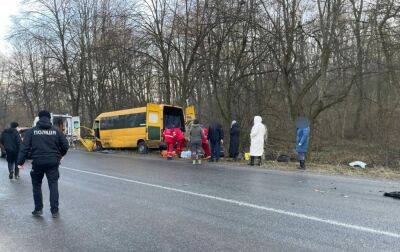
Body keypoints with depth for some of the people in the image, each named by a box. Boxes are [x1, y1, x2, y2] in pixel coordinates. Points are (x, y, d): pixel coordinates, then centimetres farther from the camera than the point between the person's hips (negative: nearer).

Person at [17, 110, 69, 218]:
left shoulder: (32, 131, 0)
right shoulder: (56, 131, 2)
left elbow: (25, 147, -5)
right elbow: (65, 145, 3)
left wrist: (20, 161, -1)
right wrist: (60, 155, 20)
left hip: (38, 162, 0)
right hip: (52, 163, 1)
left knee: (36, 186, 16)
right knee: (53, 185, 5)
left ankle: (38, 209, 20)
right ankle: (55, 211, 6)